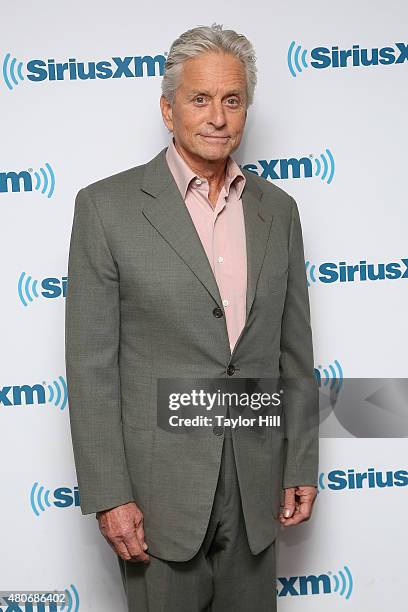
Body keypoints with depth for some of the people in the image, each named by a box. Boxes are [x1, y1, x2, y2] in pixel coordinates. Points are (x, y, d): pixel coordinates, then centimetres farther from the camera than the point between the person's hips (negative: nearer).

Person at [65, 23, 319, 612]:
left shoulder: (278, 209, 5)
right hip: (160, 485, -3)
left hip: (257, 484, 4)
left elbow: (294, 353, 9)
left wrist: (301, 466, 7)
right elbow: (91, 364, -9)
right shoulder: (107, 206, -7)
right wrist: (108, 495, -11)